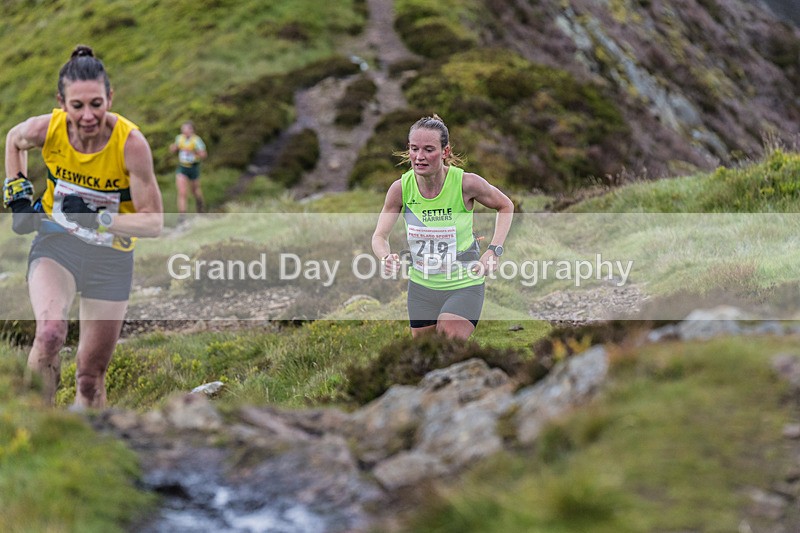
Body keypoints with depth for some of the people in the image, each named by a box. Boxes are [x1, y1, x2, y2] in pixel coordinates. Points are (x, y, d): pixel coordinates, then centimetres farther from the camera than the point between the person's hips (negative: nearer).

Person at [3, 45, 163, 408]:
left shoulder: (130, 143, -22)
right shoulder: (47, 128, -16)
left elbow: (153, 222, -19)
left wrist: (99, 219, -31)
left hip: (111, 257, 0)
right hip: (56, 244, 0)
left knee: (92, 377, 7)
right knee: (50, 332, -31)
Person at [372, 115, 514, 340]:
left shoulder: (466, 183, -19)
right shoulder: (400, 188, -12)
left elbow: (505, 206, -1)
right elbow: (380, 235, -6)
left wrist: (493, 251, -12)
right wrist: (386, 258, -30)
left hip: (464, 286, -3)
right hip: (421, 286, 4)